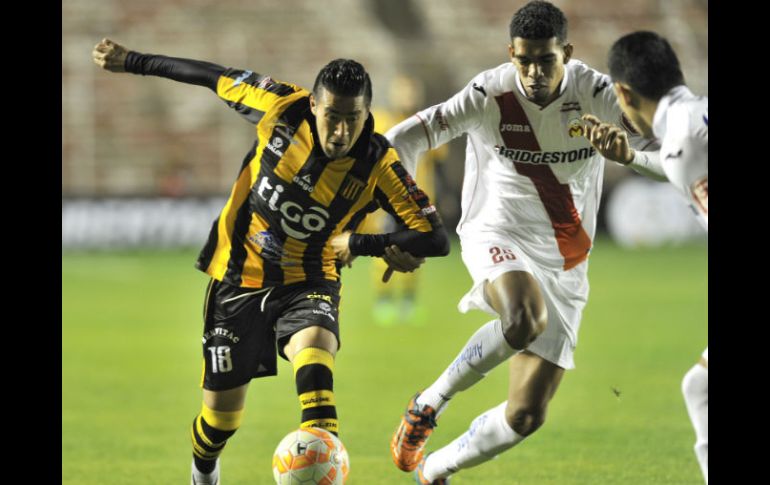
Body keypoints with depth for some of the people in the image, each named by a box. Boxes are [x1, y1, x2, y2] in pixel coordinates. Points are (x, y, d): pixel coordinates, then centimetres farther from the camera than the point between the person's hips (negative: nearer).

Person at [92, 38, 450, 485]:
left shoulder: (378, 163, -18)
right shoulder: (285, 108, -16)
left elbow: (435, 238, -19)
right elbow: (217, 78, 0)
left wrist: (360, 243, -26)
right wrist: (133, 62, 9)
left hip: (308, 284, -1)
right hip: (239, 277, 1)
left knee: (314, 361, -34)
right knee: (222, 414, 7)